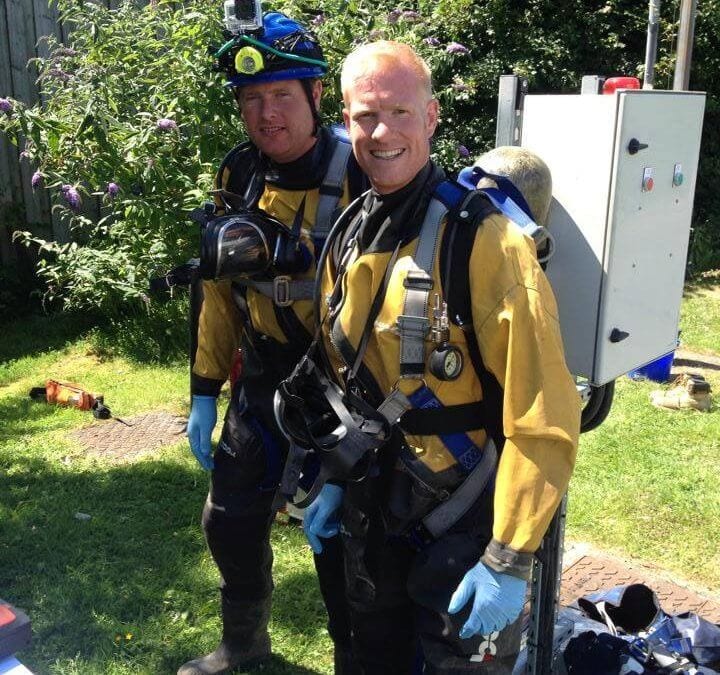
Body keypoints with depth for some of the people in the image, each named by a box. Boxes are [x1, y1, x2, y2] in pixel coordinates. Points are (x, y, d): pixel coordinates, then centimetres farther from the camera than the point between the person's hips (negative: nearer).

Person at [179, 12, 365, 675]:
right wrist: (204, 393, 10)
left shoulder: (360, 175, -18)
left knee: (339, 541, 8)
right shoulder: (238, 175, 1)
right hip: (259, 382, 6)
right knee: (230, 522, 19)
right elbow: (220, 289, 9)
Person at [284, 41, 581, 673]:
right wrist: (334, 481, 14)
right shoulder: (347, 236, 2)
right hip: (370, 507, 7)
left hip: (461, 519, -6)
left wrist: (509, 561, -20)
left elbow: (543, 417, -22)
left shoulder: (484, 240, -20)